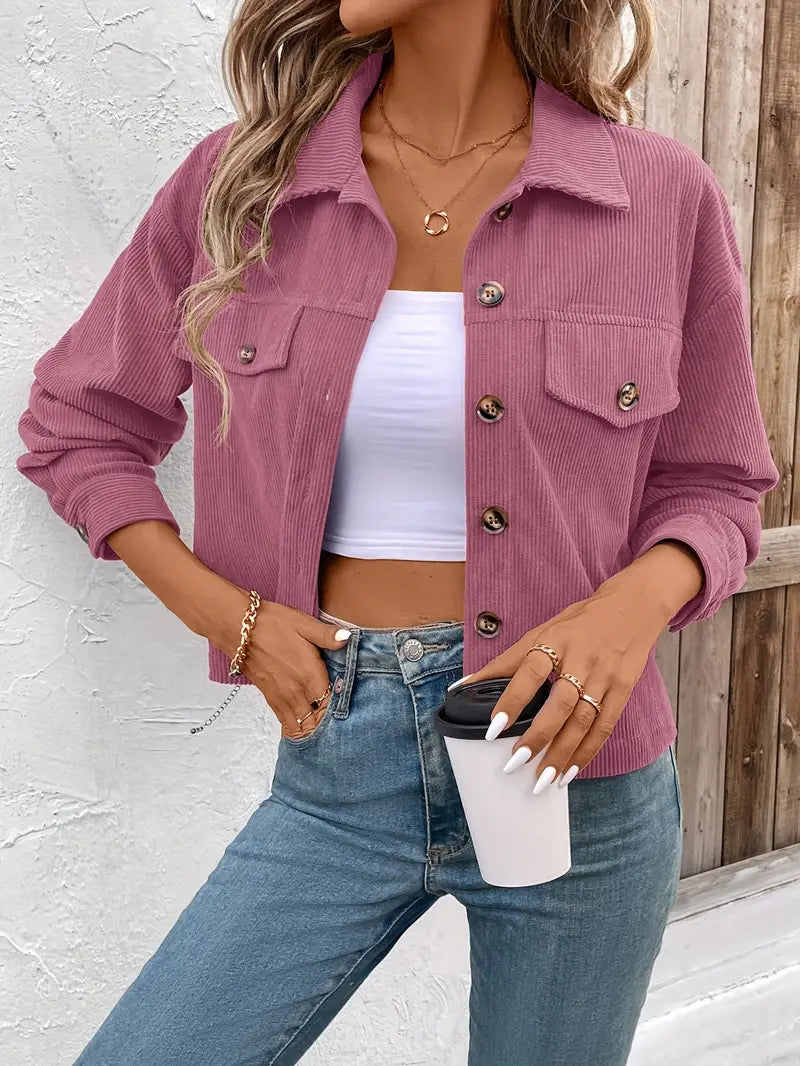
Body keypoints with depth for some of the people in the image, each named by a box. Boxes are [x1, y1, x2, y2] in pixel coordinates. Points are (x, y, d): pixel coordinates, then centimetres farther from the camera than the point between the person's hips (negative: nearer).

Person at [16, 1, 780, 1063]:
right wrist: (224, 615, -5)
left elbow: (712, 486, 6)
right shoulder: (243, 178, -1)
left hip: (569, 752, 0)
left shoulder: (663, 195, -4)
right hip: (341, 768, 1)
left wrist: (640, 598, -17)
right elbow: (76, 420, 9)